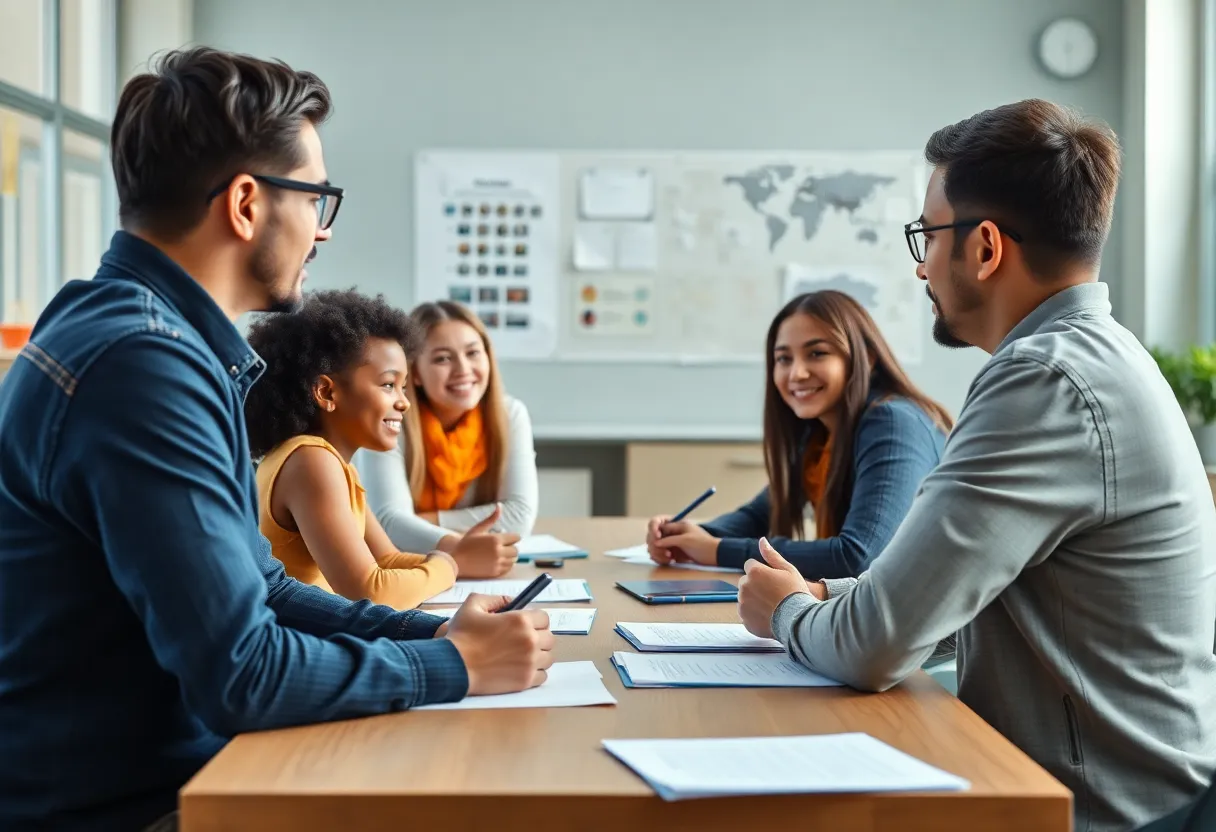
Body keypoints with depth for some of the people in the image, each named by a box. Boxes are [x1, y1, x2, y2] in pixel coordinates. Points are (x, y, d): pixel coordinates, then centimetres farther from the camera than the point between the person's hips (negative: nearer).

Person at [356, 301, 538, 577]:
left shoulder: (510, 414, -6)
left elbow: (520, 514, -13)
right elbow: (389, 520, -26)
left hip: (484, 577, 2)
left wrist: (423, 522, -18)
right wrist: (458, 551, -43)